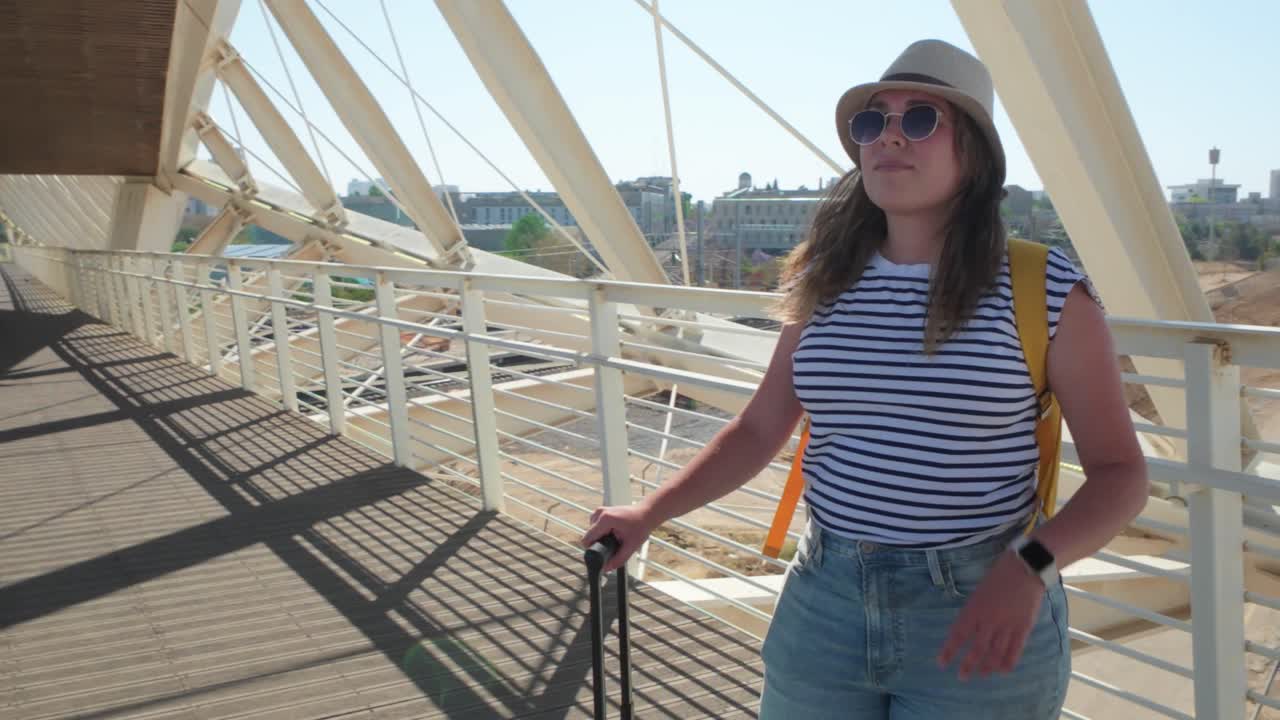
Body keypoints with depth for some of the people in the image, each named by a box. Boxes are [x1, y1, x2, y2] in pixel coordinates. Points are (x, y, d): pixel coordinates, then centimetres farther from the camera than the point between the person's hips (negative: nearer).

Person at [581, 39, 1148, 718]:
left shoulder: (1044, 291, -9)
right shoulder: (827, 287, 2)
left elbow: (1119, 472, -6)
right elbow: (759, 428, 9)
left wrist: (1029, 567, -22)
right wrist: (651, 511, 2)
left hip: (979, 615, -3)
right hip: (822, 602, 4)